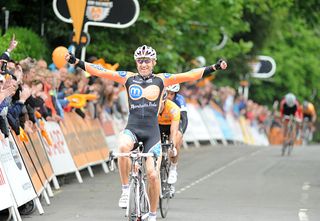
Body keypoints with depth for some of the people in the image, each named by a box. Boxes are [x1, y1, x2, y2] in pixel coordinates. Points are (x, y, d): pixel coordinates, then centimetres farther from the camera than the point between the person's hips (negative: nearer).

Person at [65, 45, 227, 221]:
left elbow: (190, 75, -1)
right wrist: (76, 62, -6)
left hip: (151, 132, 0)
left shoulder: (161, 79, 5)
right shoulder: (128, 78, 7)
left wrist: (214, 68, -10)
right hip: (132, 128, 0)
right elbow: (100, 72, 2)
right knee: (123, 147, -35)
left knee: (153, 174, -8)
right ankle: (126, 190, -20)